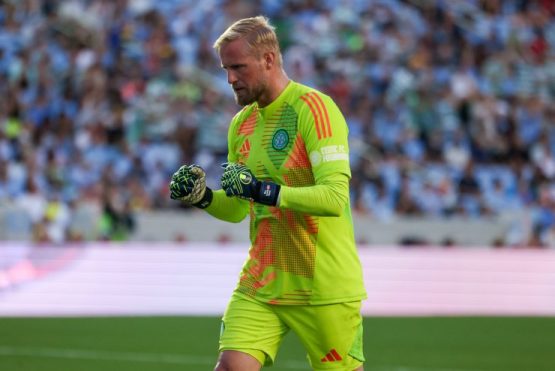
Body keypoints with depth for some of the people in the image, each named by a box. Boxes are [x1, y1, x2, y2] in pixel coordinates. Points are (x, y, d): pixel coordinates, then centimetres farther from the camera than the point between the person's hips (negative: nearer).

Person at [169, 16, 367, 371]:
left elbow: (335, 197, -23)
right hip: (260, 286, 6)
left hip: (323, 286, -6)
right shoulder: (242, 123, 11)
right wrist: (202, 197, -2)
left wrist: (265, 191, -32)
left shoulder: (313, 108, -13)